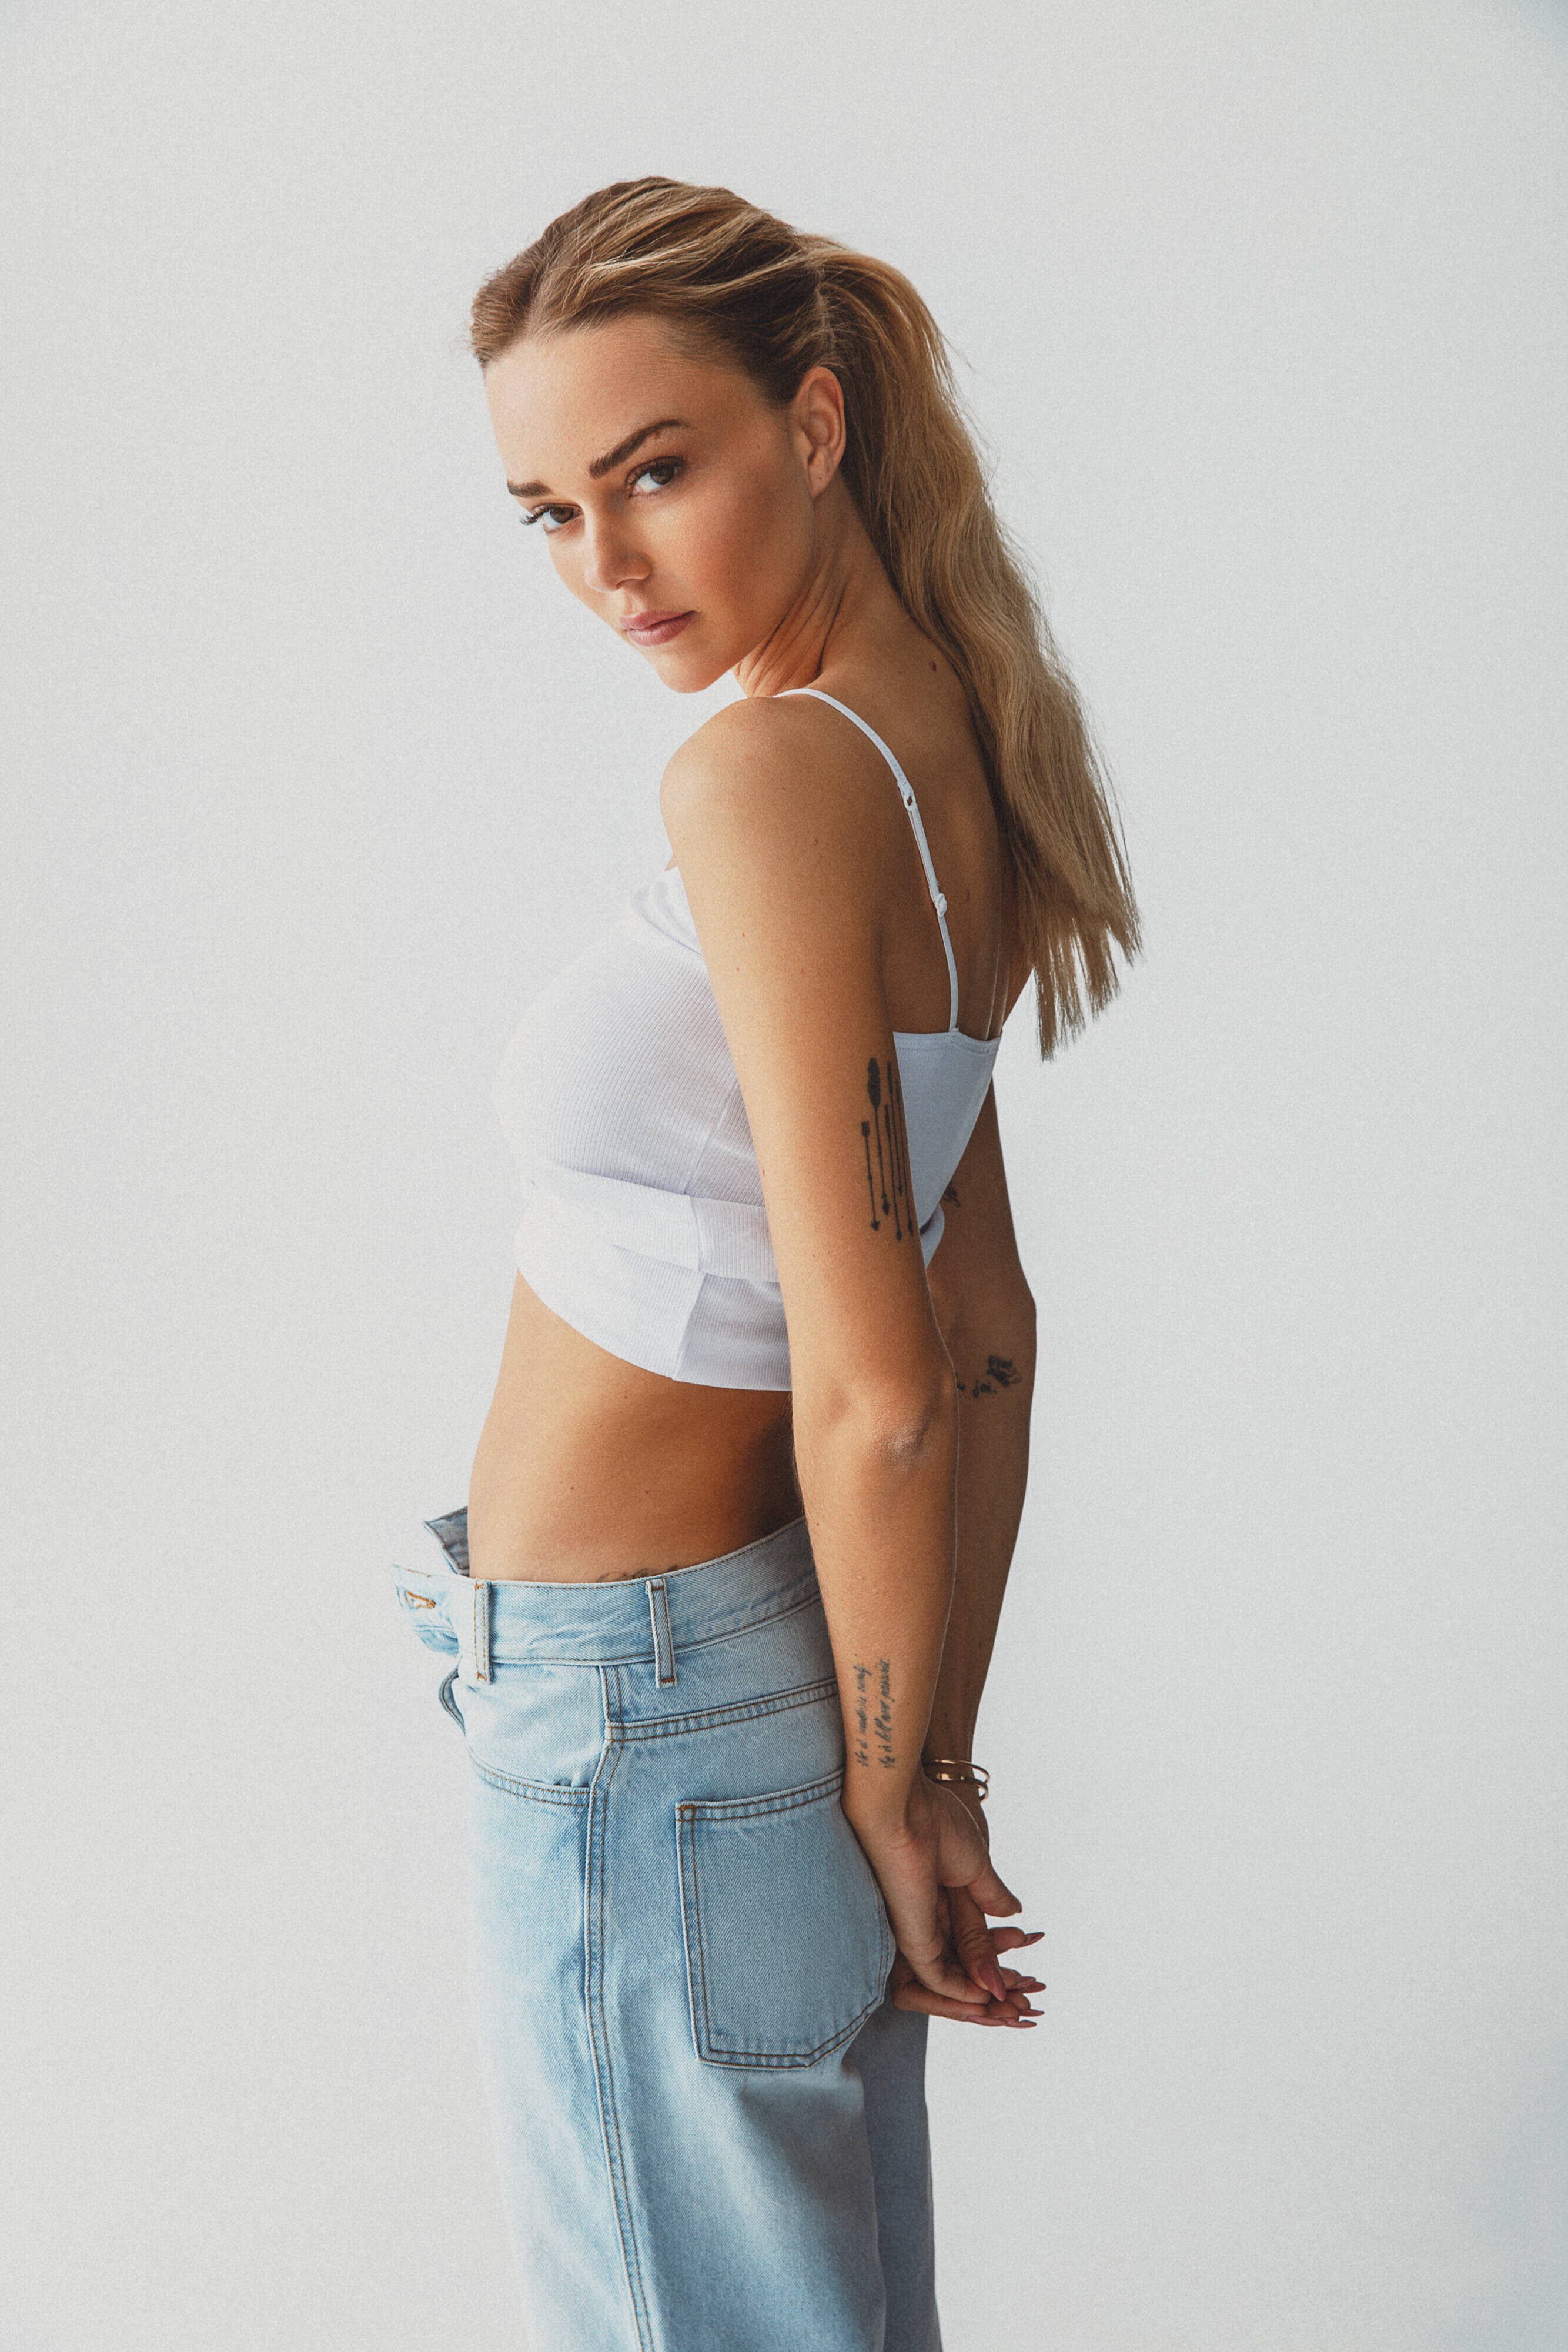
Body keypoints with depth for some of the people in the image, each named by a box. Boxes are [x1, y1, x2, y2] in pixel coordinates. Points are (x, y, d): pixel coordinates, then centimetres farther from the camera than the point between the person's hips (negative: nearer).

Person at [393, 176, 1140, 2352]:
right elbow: (992, 1331, 9)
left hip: (635, 1716, -8)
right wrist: (938, 1765, 12)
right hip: (785, 1650, 9)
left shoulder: (770, 774, -24)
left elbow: (876, 1397, -24)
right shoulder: (943, 755, 4)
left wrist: (888, 1794, -10)